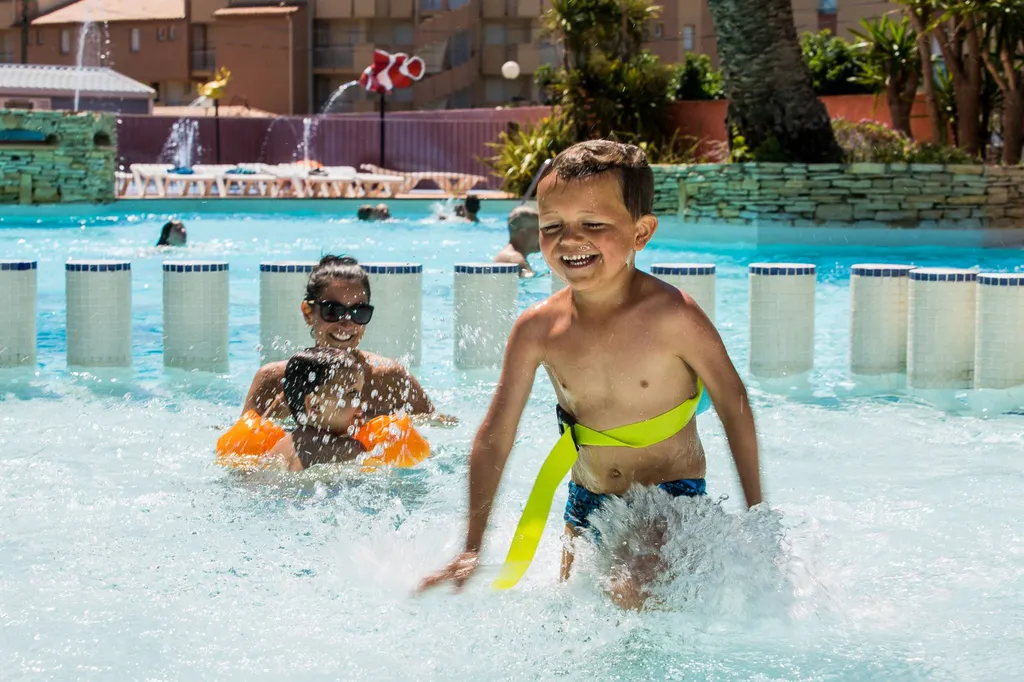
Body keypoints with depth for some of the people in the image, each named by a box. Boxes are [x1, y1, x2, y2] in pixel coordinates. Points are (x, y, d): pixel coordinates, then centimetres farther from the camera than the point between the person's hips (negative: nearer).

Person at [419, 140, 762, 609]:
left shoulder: (672, 318, -21)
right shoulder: (538, 330, -10)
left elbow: (733, 407, -8)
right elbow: (494, 439, -4)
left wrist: (757, 519, -2)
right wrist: (471, 553, -4)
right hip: (588, 502, 5)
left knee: (631, 598, -27)